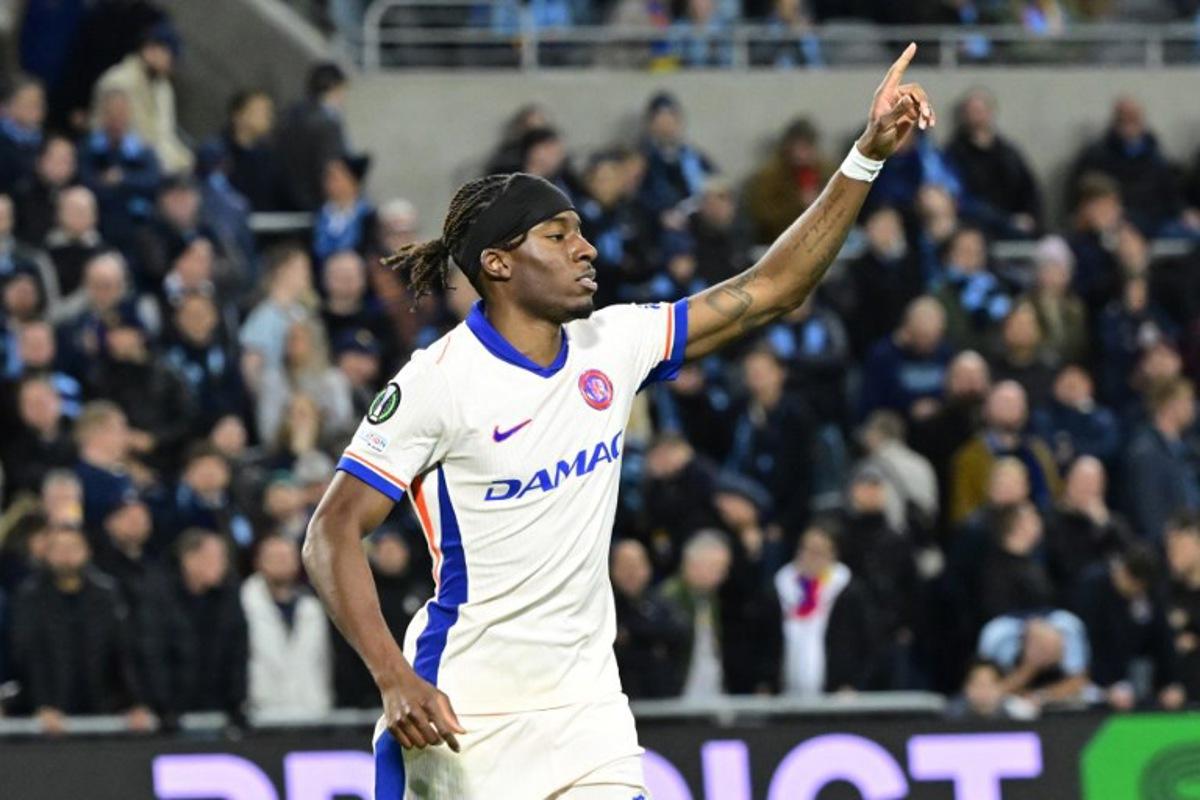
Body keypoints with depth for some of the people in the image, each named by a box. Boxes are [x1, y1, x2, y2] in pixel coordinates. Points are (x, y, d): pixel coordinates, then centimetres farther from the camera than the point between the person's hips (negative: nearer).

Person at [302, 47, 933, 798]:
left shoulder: (611, 347, 4)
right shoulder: (438, 380, -13)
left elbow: (770, 288, 7)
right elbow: (333, 534, -13)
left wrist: (868, 157, -1)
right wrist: (394, 679, -25)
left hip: (587, 705, 5)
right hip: (462, 716, -5)